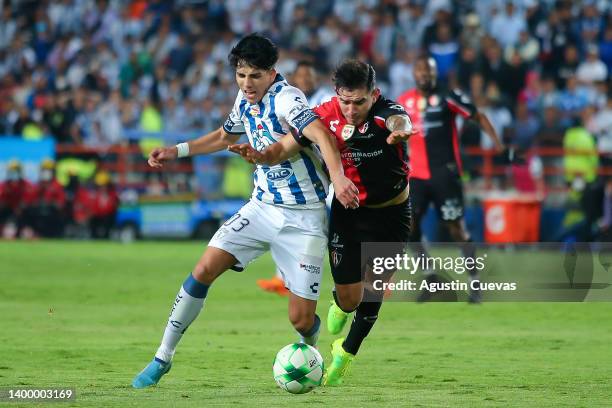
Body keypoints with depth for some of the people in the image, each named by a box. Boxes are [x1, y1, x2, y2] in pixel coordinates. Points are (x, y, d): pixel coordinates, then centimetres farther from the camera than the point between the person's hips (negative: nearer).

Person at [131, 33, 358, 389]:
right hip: (262, 208, 6)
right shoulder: (246, 101, 5)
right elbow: (225, 136, 27)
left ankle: (310, 351, 30)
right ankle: (163, 358, 0)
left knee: (301, 320, -8)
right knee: (205, 269, -11)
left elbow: (320, 134, -38)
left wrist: (338, 177, -54)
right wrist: (177, 151, 18)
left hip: (304, 218, -6)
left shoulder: (285, 98, -19)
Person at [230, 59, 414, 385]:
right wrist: (262, 156, -41)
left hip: (391, 214, -1)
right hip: (347, 211, 1)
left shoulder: (386, 111, -25)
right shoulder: (326, 116, -17)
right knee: (349, 297, -1)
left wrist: (399, 130, -75)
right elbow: (286, 147, -18)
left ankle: (345, 354, 26)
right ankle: (340, 306, 39)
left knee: (373, 286, 0)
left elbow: (399, 120, -49)